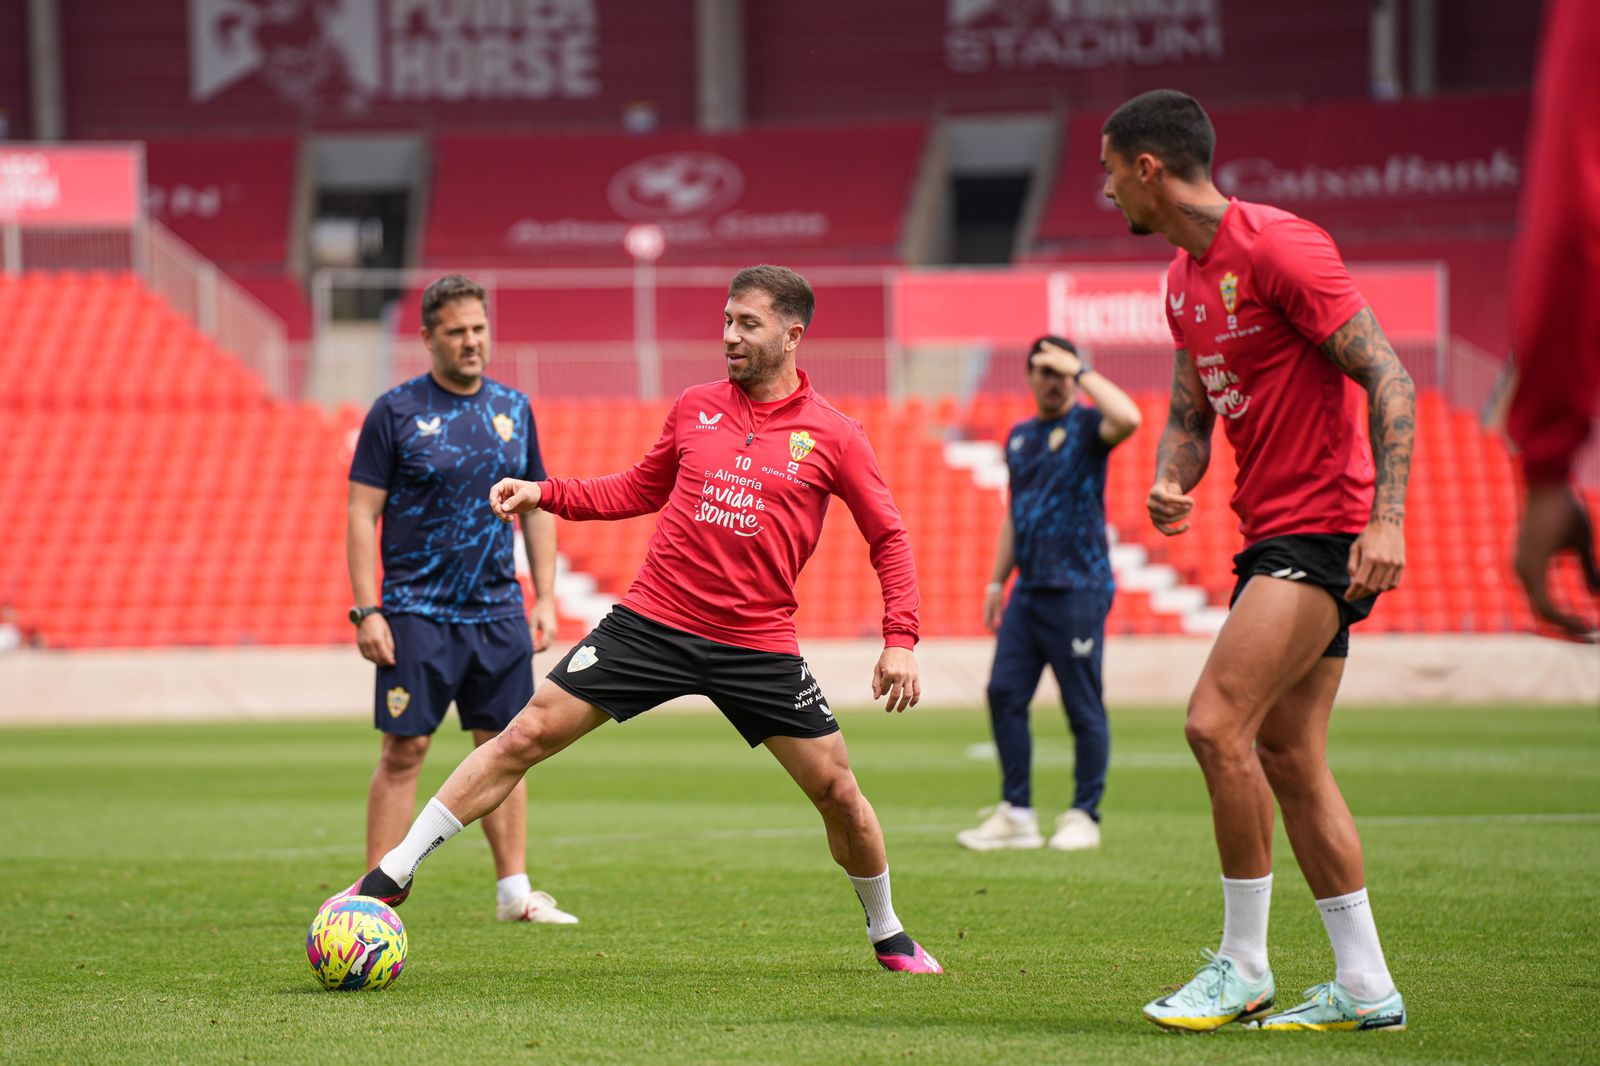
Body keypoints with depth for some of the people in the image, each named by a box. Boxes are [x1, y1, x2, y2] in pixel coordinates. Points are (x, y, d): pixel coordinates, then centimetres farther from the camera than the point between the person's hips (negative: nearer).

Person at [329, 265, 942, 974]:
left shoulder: (833, 436, -2)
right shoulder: (694, 407, 6)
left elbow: (889, 538, 5)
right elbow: (640, 491, 20)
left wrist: (900, 639, -5)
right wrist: (544, 493, 8)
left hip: (759, 645, -1)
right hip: (652, 621, 2)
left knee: (838, 791, -2)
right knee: (526, 735, -6)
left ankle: (887, 935, 24)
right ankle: (395, 873, -1)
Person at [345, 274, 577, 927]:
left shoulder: (513, 409, 10)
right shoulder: (395, 412, -4)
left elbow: (537, 507, 16)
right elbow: (362, 514, -5)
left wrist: (545, 597, 8)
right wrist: (367, 611, -12)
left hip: (499, 611, 4)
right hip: (417, 613, -4)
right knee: (404, 751, -5)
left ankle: (514, 891, 12)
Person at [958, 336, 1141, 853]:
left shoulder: (1086, 426, -3)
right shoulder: (1019, 436, 18)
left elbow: (1127, 418, -28)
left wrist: (1081, 370, -18)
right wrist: (996, 581, 21)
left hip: (1078, 589, -7)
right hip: (1028, 590, 7)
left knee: (1083, 706, -3)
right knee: (1005, 694, 2)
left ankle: (1084, 817, 4)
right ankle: (1017, 814, 8)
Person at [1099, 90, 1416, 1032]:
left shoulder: (1279, 249, -15)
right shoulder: (1185, 279, 14)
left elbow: (1390, 379, -17)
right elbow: (1190, 413, 21)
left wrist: (1386, 518, -24)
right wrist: (1172, 482, -2)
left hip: (1324, 529, -10)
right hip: (1272, 533, 10)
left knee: (1218, 724, -16)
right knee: (1285, 757, 7)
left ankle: (1243, 966, -6)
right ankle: (1366, 988, 12)